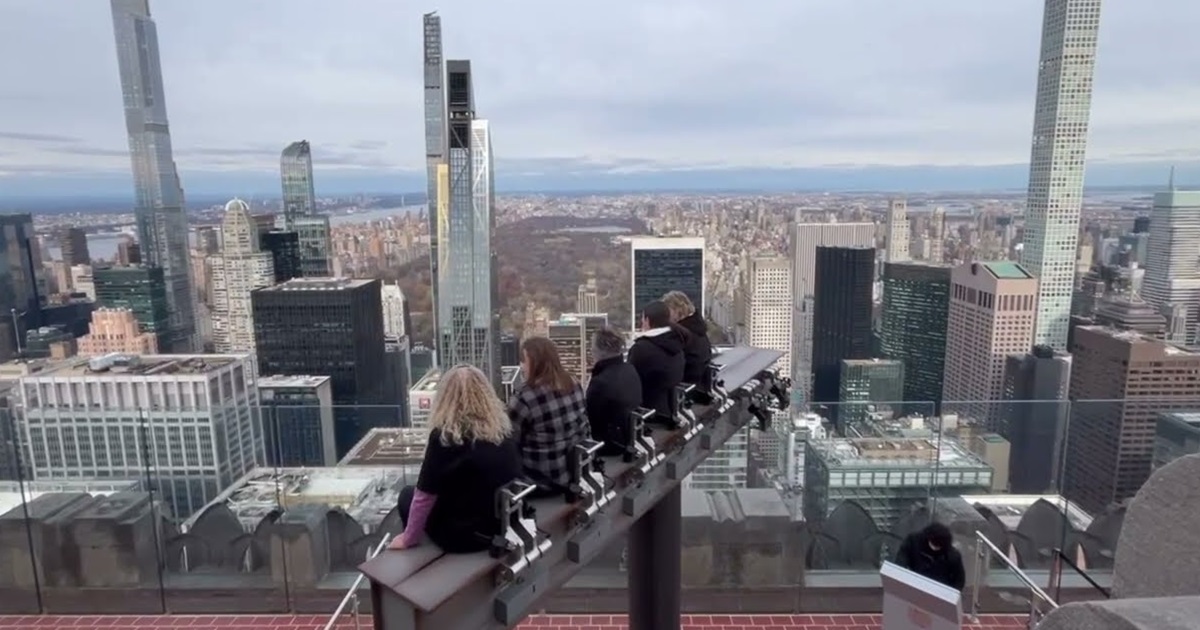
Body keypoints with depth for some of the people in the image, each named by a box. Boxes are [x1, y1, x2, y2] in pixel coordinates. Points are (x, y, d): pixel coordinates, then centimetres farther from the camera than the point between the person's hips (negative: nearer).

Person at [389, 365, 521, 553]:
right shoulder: (505, 428, -1)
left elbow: (425, 495, -9)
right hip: (509, 527, 6)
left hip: (467, 534, -5)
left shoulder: (445, 436, -16)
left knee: (407, 495, 16)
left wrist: (408, 538, 6)